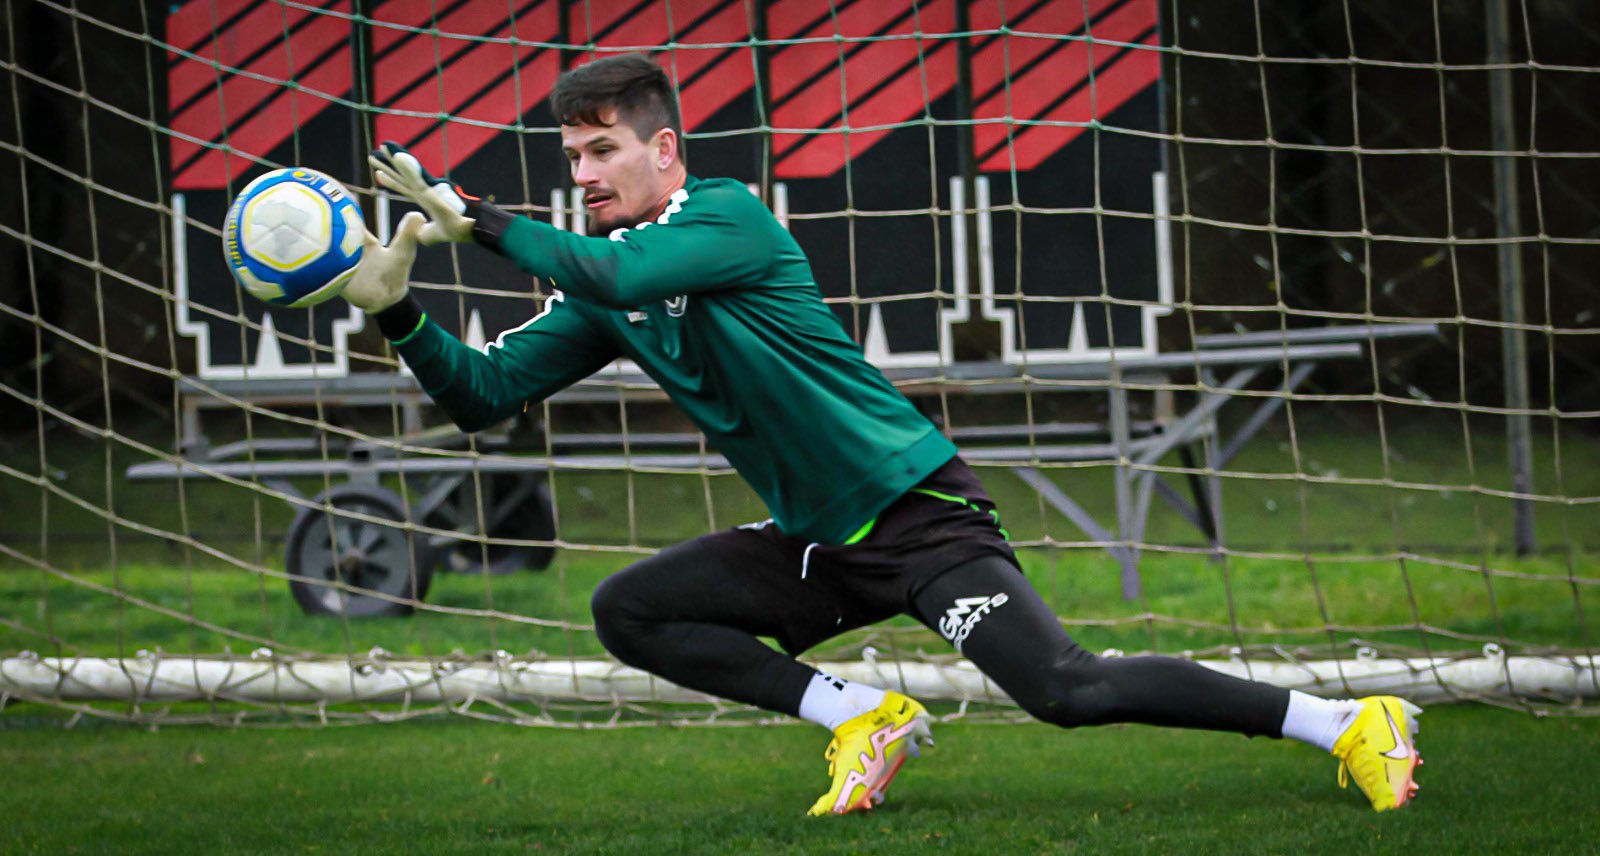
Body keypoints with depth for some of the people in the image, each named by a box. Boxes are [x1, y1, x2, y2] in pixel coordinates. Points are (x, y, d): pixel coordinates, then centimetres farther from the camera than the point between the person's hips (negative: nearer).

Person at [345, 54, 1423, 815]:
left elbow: (618, 276, -32)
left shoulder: (728, 218, -14)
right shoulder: (604, 286, 9)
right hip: (815, 545, 8)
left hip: (920, 513, -8)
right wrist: (400, 313, -8)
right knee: (628, 612, -1)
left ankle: (1349, 723, -15)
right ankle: (862, 715, 1)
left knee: (1069, 690, -22)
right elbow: (484, 392, 8)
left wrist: (476, 218, -24)